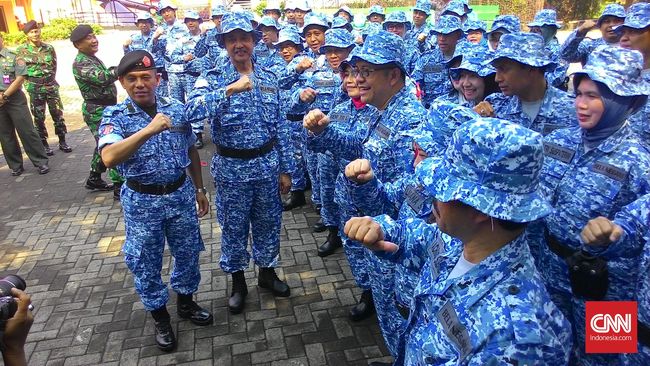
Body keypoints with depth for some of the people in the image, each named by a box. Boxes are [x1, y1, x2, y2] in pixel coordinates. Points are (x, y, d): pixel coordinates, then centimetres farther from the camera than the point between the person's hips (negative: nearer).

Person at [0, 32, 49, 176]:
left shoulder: (13, 55, 0)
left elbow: (20, 78, -8)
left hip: (15, 98, -4)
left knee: (27, 131, -2)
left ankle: (41, 162, 5)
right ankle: (16, 165, 17)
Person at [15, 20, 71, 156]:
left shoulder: (49, 48, 3)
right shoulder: (21, 50, -3)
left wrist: (50, 80, 7)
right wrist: (30, 84, -4)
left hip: (51, 86, 2)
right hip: (34, 89, -1)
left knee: (58, 114, 4)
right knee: (39, 117, 4)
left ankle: (62, 142, 15)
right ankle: (44, 144, 14)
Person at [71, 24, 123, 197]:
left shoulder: (93, 58, 14)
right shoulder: (80, 64, -18)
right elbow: (102, 78, -36)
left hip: (105, 108, 10)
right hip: (97, 111, -10)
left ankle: (94, 179, 33)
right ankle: (120, 187, -5)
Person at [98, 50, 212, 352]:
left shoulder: (177, 109, -3)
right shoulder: (115, 117, -13)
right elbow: (109, 157, -32)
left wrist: (199, 189, 12)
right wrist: (148, 130, -40)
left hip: (181, 194, 3)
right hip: (142, 202, -2)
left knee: (187, 253, 17)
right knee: (146, 264, 11)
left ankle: (186, 303, 42)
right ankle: (160, 318, 34)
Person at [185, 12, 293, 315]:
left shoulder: (269, 78, 3)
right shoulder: (213, 79, -8)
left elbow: (280, 127, 6)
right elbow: (191, 111, -27)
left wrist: (285, 168, 5)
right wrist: (230, 89, -35)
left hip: (267, 164, 3)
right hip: (232, 168, -2)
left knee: (268, 223, 16)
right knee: (234, 227, 12)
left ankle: (267, 272, 40)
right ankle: (238, 282, 34)